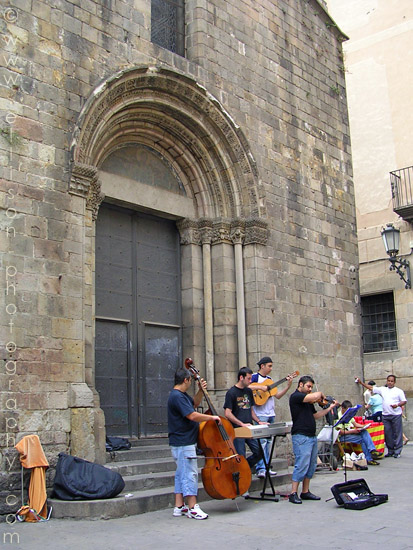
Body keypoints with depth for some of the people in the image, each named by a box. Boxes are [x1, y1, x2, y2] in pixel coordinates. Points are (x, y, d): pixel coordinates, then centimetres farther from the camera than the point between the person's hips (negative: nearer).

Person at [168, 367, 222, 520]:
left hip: (181, 442, 11)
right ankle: (192, 508, -2)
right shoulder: (177, 397, -19)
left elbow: (195, 403, 28)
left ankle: (179, 507, 18)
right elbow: (192, 415, -26)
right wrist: (212, 417, -16)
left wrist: (201, 391, 12)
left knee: (181, 474, 13)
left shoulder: (181, 395, 14)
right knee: (190, 474, -7)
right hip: (183, 443, -11)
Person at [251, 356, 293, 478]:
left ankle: (266, 467, 15)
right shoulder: (255, 377, -5)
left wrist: (288, 386, 7)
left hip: (271, 414, 8)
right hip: (260, 415, -8)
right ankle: (260, 468, -12)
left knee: (268, 441, 10)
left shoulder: (269, 379, 18)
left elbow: (278, 395, 17)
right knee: (261, 441, -12)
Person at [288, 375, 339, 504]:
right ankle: (293, 493, -6)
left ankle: (305, 492, 18)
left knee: (311, 465, 10)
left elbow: (315, 415, 21)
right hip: (301, 436, -9)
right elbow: (314, 396, -23)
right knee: (302, 464, -11)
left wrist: (329, 408, 15)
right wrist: (320, 393, -1)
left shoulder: (308, 401, 20)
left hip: (312, 436, 9)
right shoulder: (295, 396, -9)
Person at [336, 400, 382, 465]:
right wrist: (353, 431, -24)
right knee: (362, 439, -25)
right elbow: (340, 432, -18)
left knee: (364, 432, -20)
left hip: (350, 432, 8)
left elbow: (355, 423, 20)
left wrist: (363, 426, 0)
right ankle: (369, 459, -22)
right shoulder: (338, 416, -13)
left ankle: (372, 450, -32)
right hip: (343, 436, -8)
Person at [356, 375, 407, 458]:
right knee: (387, 433, 6)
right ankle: (390, 451, 15)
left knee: (397, 433, -3)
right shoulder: (382, 390, 11)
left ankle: (397, 452, 1)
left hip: (396, 415, -4)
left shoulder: (399, 391, 2)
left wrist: (397, 405, -18)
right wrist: (361, 382, 8)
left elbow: (404, 401, 0)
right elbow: (371, 388, 13)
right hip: (385, 415, 4)